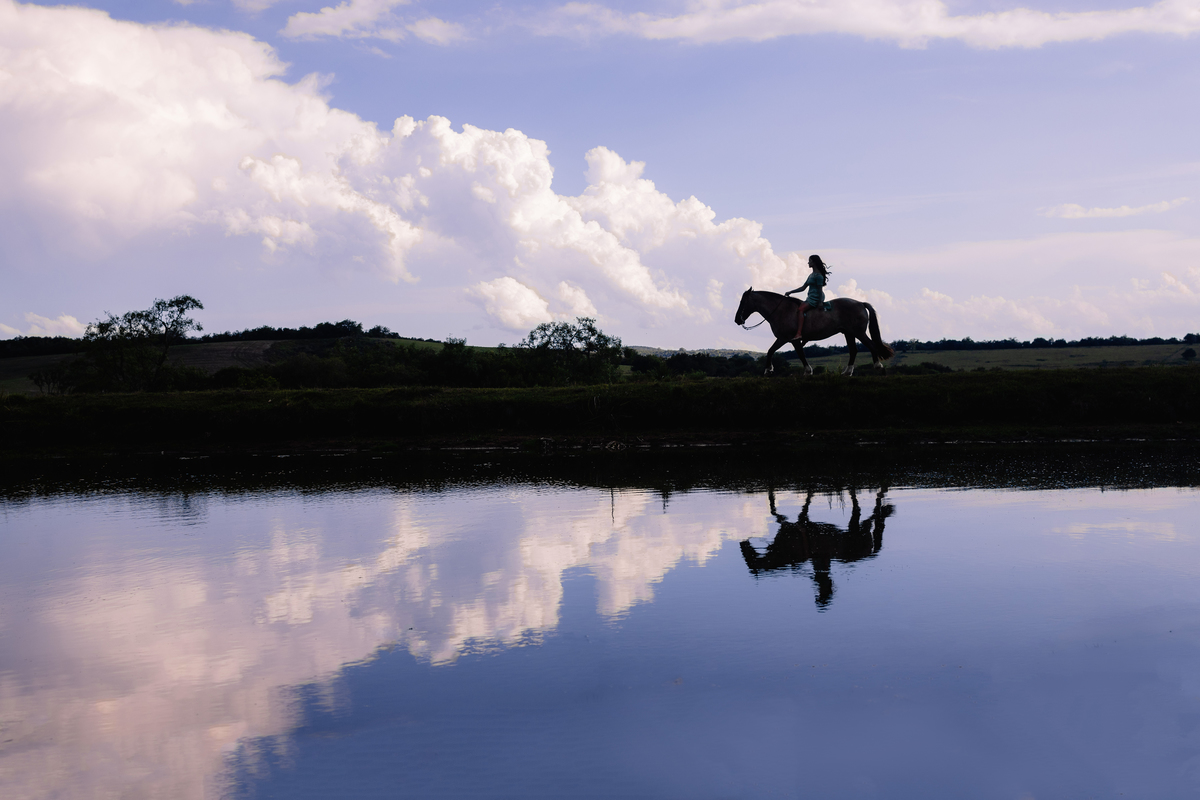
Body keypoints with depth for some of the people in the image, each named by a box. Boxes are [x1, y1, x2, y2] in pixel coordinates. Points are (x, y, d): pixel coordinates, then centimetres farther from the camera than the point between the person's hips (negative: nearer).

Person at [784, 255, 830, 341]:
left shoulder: (818, 275, -8)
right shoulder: (811, 275, 22)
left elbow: (820, 289, -13)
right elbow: (803, 288, 23)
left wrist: (820, 302, -20)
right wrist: (790, 292, 19)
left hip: (816, 298, -10)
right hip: (811, 298, 10)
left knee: (801, 308, -27)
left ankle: (799, 333, -41)